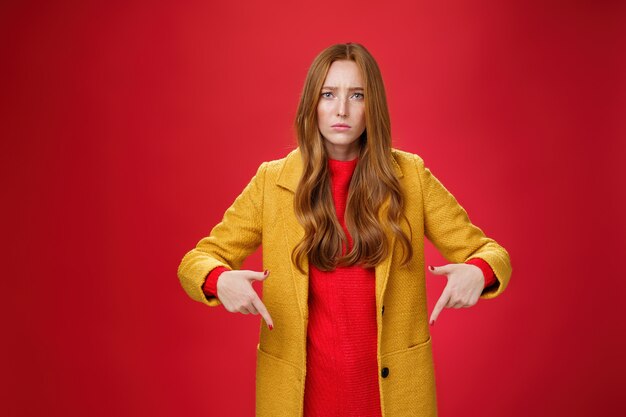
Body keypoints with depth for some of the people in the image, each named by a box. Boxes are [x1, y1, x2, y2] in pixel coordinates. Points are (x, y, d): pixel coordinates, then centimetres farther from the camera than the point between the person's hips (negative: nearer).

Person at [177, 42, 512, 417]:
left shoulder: (410, 176, -4)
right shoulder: (272, 182, -4)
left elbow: (489, 252, -1)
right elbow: (196, 261, -1)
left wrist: (477, 273, -25)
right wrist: (220, 281, -25)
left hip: (390, 387, 1)